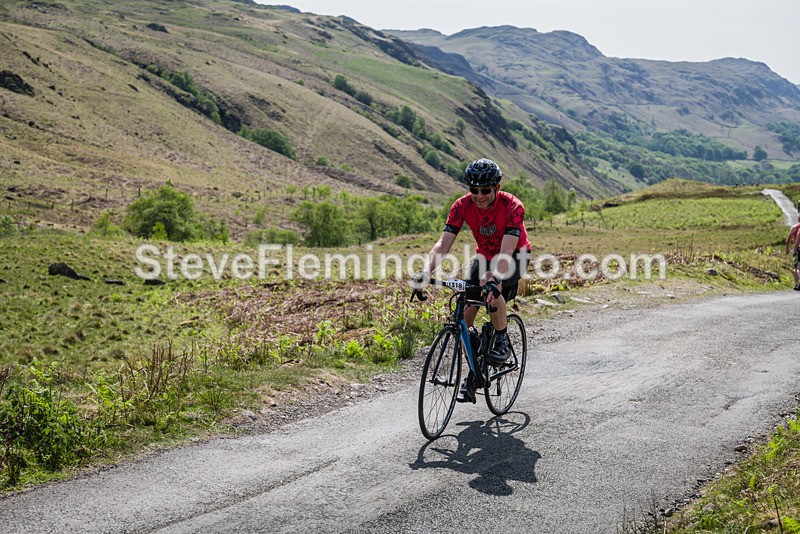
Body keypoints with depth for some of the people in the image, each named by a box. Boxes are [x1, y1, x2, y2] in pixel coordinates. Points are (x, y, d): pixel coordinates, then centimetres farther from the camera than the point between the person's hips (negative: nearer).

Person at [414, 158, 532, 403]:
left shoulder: (512, 206, -31)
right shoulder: (462, 206, -20)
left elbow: (507, 251, -39)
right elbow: (444, 243, -26)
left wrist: (494, 280, -56)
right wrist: (426, 272, -42)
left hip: (515, 256, -4)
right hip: (485, 255, 4)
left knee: (493, 291, -36)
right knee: (465, 314, -9)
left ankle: (502, 339, -8)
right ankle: (473, 375, 7)